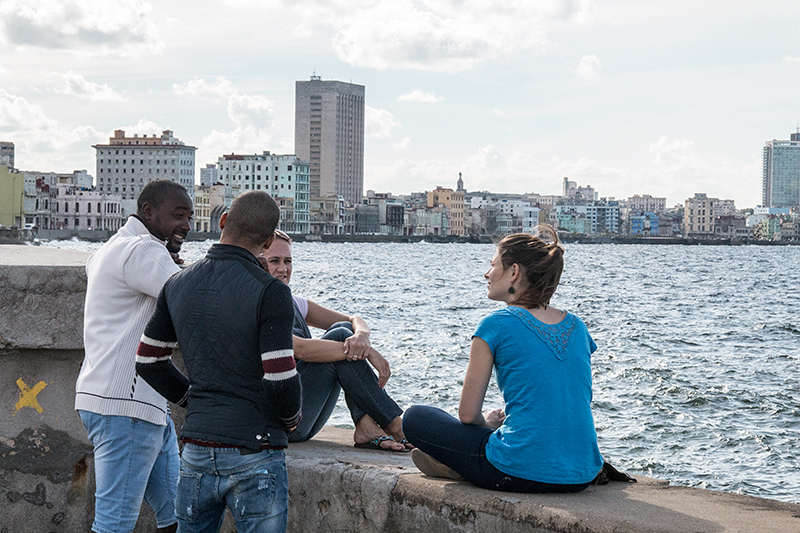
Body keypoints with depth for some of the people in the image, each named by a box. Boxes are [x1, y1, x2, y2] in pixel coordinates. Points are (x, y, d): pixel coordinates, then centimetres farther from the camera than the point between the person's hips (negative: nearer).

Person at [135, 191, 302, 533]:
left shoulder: (178, 284, 5)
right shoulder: (269, 292, -14)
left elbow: (148, 362, 14)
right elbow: (281, 380, -17)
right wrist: (291, 417, 4)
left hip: (197, 453, 5)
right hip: (254, 455, -5)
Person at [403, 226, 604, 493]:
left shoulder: (497, 325, -6)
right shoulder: (578, 327, 10)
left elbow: (468, 413, -3)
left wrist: (487, 422, 19)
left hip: (522, 475, -6)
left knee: (415, 418, 13)